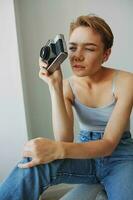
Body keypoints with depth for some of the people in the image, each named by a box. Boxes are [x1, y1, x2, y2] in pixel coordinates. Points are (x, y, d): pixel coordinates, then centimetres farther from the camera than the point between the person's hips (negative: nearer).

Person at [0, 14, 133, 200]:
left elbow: (109, 144, -20)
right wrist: (55, 87, -24)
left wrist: (58, 149, -38)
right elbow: (65, 140, -15)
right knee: (34, 163, -30)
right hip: (84, 153, 2)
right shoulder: (68, 85, -3)